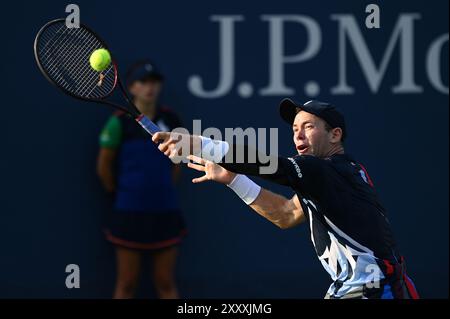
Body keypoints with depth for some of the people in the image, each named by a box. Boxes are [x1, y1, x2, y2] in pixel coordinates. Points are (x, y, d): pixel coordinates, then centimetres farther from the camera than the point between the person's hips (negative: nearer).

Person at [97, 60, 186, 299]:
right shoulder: (120, 122, -9)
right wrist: (119, 194, 6)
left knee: (166, 283, 8)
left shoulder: (170, 120, 1)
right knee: (127, 283, 4)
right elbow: (103, 166, -1)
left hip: (165, 210, 3)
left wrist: (164, 189, 8)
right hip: (130, 212, -3)